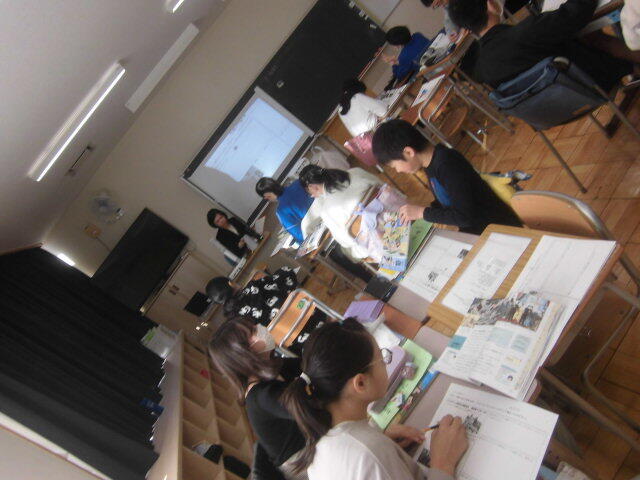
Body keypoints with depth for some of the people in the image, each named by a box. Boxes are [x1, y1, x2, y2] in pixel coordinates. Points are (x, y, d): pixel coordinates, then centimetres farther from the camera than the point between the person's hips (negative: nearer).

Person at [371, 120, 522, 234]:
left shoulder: (448, 165, -26)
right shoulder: (431, 163, 2)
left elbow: (465, 216, -27)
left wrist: (422, 212, -19)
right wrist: (413, 214, 1)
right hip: (475, 233, 8)